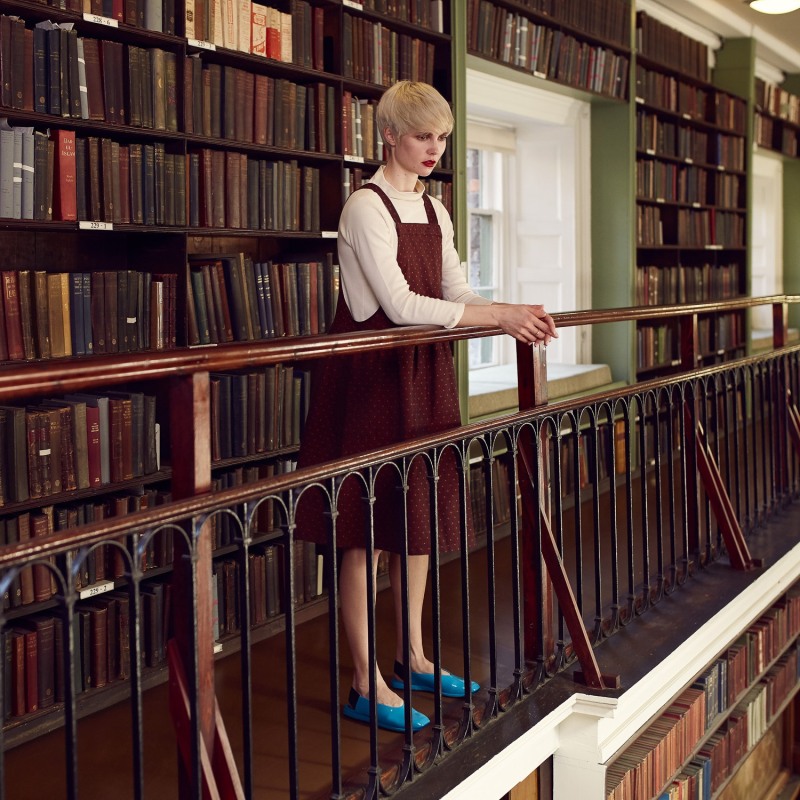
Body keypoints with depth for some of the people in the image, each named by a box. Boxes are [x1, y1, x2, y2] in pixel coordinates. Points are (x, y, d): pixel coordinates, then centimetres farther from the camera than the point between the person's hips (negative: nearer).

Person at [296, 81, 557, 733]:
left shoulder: (434, 210, 13)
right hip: (371, 376, -8)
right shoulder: (367, 206, -12)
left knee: (421, 516, 12)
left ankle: (413, 658, 26)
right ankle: (367, 684, 5)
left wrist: (517, 313, -8)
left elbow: (456, 292, 11)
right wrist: (498, 316, -21)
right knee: (367, 527, -4)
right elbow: (399, 305, -20)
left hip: (424, 373, 8)